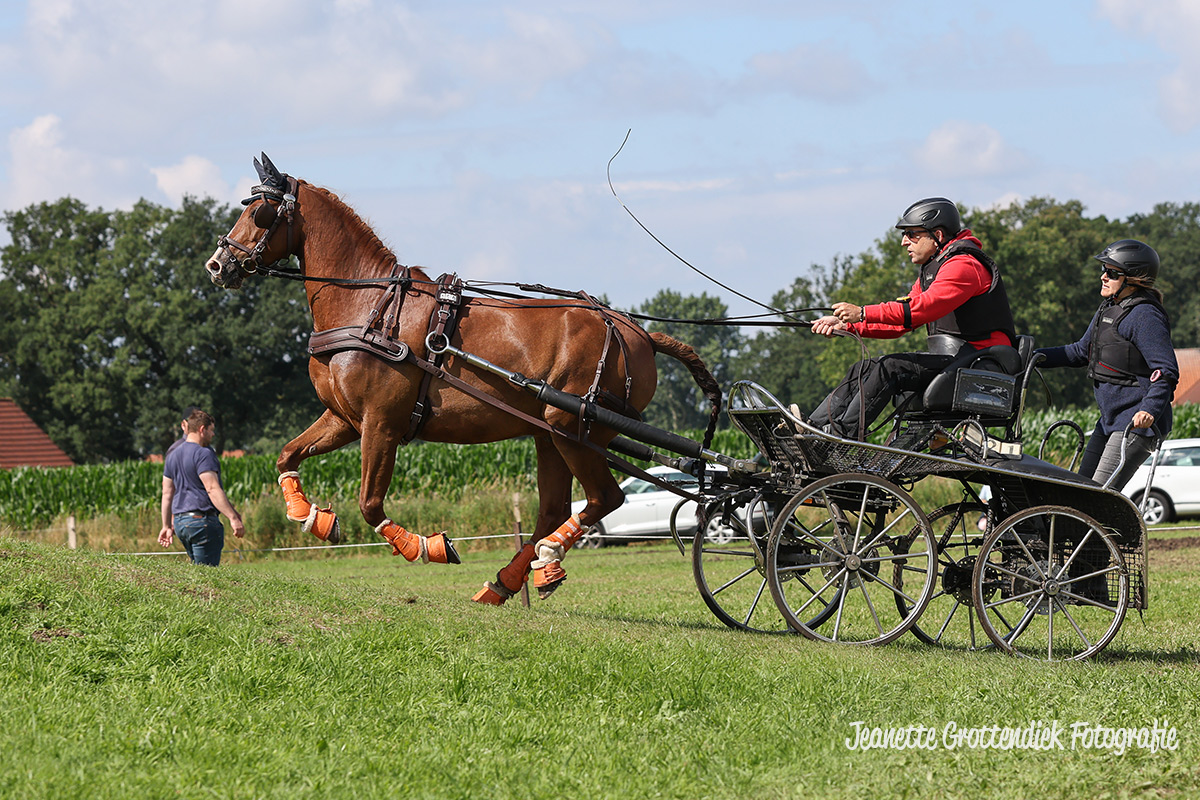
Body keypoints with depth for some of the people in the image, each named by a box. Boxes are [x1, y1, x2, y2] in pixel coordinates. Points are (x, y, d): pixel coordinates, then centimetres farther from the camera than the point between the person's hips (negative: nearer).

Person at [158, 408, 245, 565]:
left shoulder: (172, 455, 16)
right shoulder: (203, 454, -11)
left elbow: (167, 493, 18)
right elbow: (212, 489, -21)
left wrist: (167, 526, 23)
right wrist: (233, 517, -24)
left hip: (179, 522, 9)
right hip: (202, 519, -9)